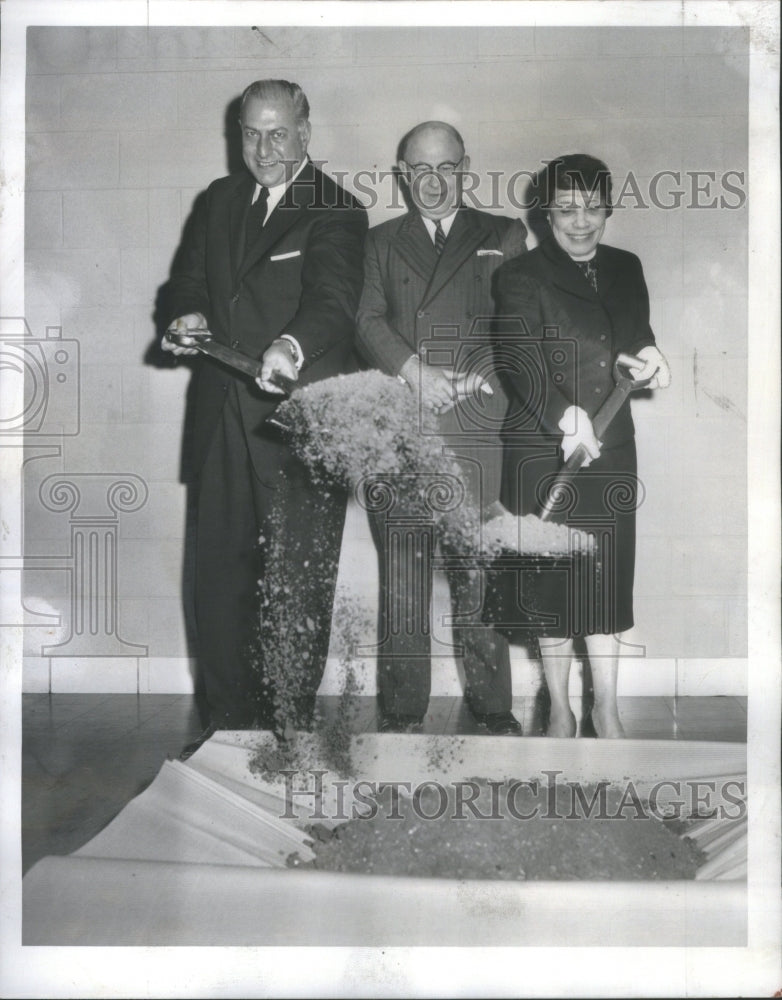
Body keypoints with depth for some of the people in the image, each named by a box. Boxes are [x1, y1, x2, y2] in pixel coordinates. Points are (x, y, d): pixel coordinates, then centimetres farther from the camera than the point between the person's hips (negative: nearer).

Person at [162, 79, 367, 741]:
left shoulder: (336, 211, -5)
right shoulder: (220, 200, 16)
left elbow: (334, 297, -20)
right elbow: (190, 275, 21)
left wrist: (291, 347, -41)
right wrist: (190, 314, -3)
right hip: (224, 420, 6)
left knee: (298, 576, 0)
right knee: (219, 568, 8)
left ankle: (290, 718, 15)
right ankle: (229, 716, 21)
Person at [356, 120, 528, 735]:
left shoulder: (503, 236, 17)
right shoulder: (380, 242, 20)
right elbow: (367, 321, 6)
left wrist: (467, 377, -8)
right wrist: (413, 370, -11)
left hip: (475, 429, -1)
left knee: (479, 570, -2)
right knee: (401, 575, 0)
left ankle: (493, 706, 9)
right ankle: (404, 710, 8)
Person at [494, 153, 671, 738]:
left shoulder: (626, 269, 10)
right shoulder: (522, 276, -6)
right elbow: (521, 359, -20)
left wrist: (646, 354, -3)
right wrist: (566, 416, -37)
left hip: (611, 449, 4)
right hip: (542, 451, -4)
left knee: (610, 577, 7)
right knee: (552, 579, 4)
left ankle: (607, 710, 20)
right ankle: (560, 711, 21)